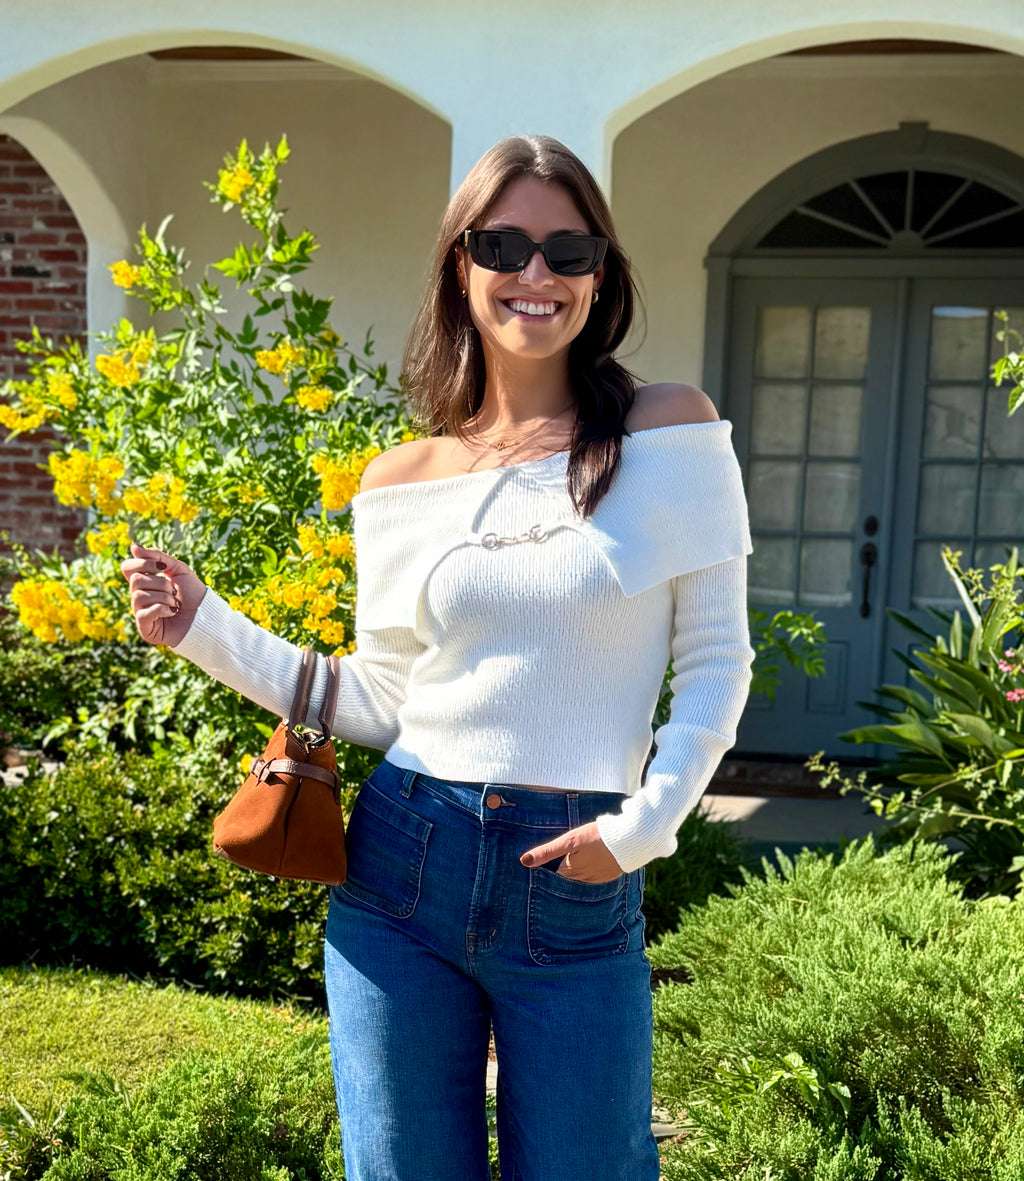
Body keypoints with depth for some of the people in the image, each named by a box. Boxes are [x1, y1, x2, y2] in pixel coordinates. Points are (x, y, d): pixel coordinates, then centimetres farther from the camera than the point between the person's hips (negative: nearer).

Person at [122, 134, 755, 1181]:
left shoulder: (672, 432, -4)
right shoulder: (400, 482, 3)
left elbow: (717, 658, -1)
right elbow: (379, 705, 8)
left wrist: (648, 821, -11)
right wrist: (205, 630, 3)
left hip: (579, 891, -2)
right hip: (403, 861, 2)